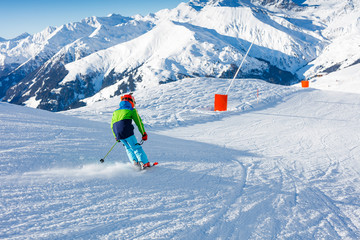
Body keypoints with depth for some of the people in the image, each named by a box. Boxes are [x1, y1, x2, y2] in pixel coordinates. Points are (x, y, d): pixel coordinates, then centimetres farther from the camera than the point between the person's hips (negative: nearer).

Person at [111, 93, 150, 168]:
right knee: (136, 147, 1)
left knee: (128, 148, 19)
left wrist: (116, 136, 36)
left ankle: (134, 162, 4)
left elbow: (112, 125, 28)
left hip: (118, 134, 5)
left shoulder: (116, 111, 28)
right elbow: (139, 122, 9)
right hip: (127, 131, -5)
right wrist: (143, 134, 12)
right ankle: (144, 163, -8)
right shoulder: (132, 110, 13)